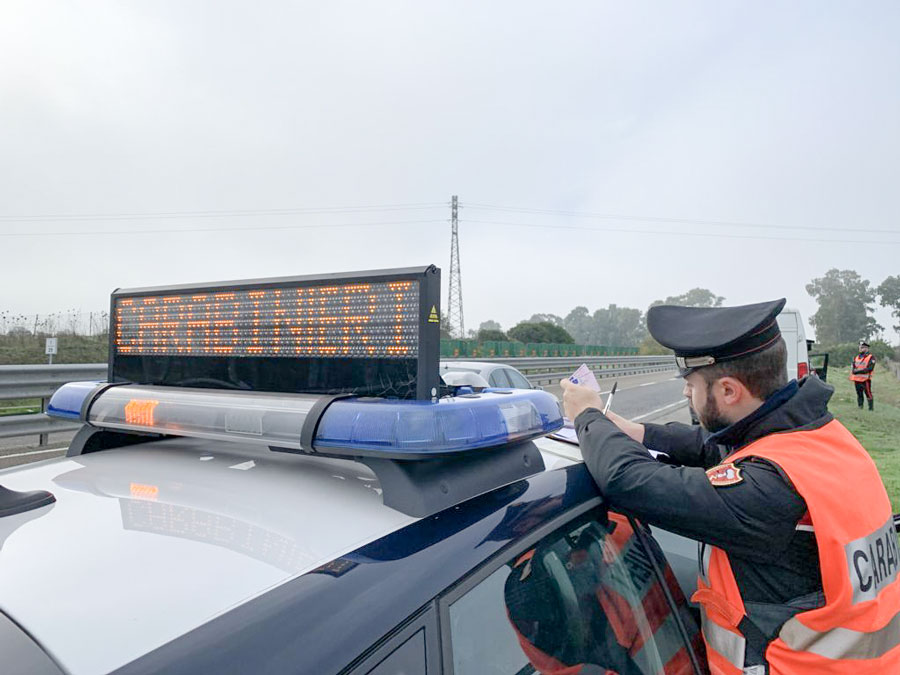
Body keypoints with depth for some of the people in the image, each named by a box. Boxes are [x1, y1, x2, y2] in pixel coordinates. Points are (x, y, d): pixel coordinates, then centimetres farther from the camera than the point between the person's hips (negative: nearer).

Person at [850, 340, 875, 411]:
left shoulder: (871, 357, -3)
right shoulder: (856, 357, 17)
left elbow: (870, 368, -13)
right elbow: (853, 368, 16)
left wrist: (858, 371, -16)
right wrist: (854, 371, -7)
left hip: (865, 379, -6)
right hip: (857, 379, 6)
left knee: (868, 394, -6)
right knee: (859, 395, 12)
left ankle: (871, 408, -1)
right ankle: (860, 407, 19)